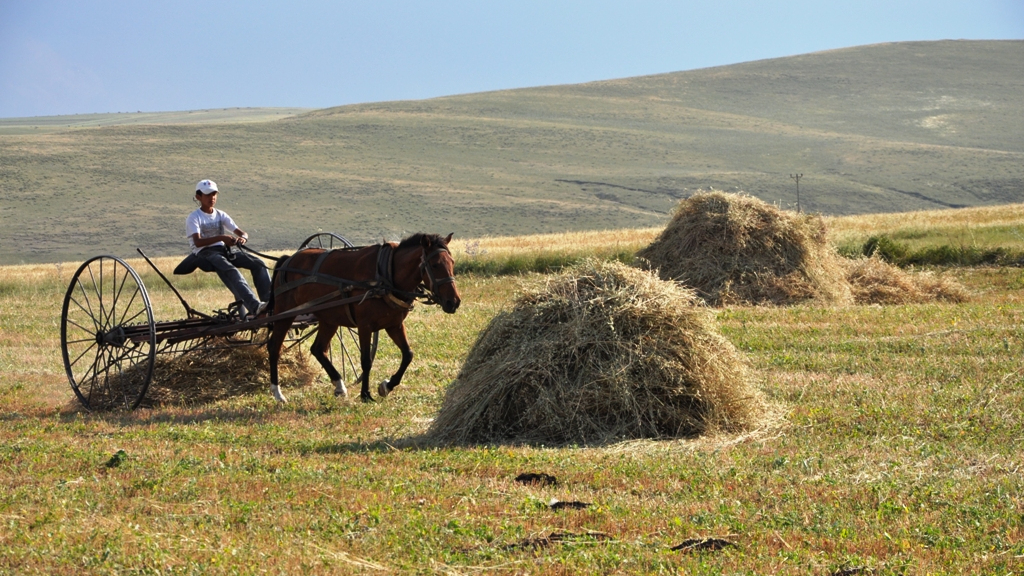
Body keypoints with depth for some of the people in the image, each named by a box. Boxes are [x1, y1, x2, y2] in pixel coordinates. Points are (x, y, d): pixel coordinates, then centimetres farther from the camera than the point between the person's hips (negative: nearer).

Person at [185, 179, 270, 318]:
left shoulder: (221, 215, 16)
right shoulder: (194, 218, -1)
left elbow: (241, 232, 10)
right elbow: (198, 242, -17)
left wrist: (242, 238, -17)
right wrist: (221, 237, -30)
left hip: (224, 250, 6)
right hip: (205, 253, -6)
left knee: (258, 263, -16)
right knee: (230, 270, -37)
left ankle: (269, 301, -27)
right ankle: (254, 306, -52)